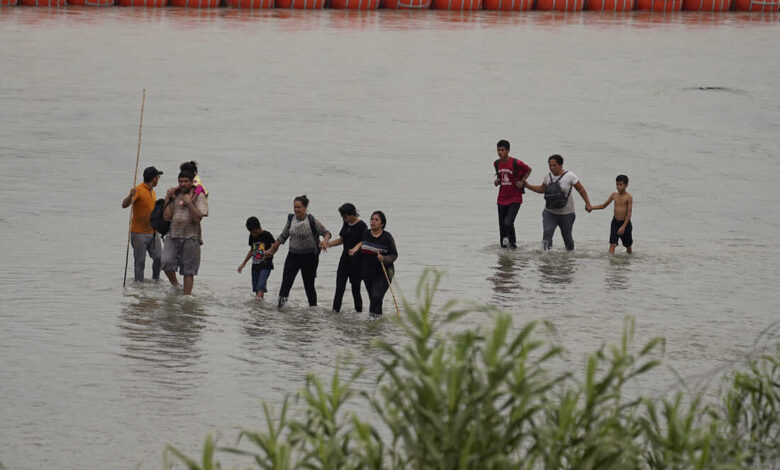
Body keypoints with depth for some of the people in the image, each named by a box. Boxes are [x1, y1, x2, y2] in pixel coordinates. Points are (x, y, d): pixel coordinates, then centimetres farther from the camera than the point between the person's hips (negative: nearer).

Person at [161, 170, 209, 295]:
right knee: (166, 262, -18)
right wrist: (168, 199, -1)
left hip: (190, 238, -3)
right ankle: (175, 284, 6)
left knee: (188, 270, 1)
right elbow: (166, 217, 3)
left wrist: (189, 203, -15)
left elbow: (198, 218, -10)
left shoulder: (198, 196, 0)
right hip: (173, 236, 3)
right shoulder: (175, 195, 11)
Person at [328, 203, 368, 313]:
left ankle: (359, 310, 10)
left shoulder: (361, 226, -11)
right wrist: (327, 244, 7)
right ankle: (335, 309, 1)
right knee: (339, 287, 1)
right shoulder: (346, 224, 10)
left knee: (355, 287, -1)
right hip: (345, 258, 6)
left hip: (356, 260, -6)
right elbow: (341, 240, 19)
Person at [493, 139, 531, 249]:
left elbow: (529, 170, 3)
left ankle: (513, 243, 1)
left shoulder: (516, 163, -13)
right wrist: (497, 181, 0)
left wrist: (522, 181, -10)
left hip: (515, 199, -5)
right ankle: (503, 244, 21)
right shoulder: (496, 164, 3)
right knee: (502, 226, 7)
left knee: (508, 223, -19)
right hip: (502, 199, 5)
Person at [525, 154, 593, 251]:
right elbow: (542, 189, 21)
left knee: (567, 236, 9)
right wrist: (527, 185, 13)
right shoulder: (548, 177, 4)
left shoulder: (570, 176, -9)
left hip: (566, 213, -3)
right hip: (549, 212, 3)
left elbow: (581, 190, -3)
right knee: (547, 232, -20)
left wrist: (588, 204, -6)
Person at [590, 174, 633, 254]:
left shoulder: (628, 197, -13)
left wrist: (623, 226, -23)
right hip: (615, 222, 3)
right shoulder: (614, 195, 2)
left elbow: (629, 213, -17)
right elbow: (603, 206, 13)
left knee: (628, 245, 14)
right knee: (612, 244, -12)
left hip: (625, 223, -3)